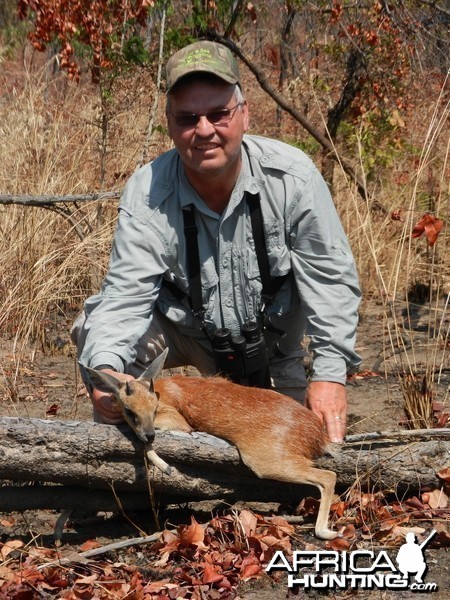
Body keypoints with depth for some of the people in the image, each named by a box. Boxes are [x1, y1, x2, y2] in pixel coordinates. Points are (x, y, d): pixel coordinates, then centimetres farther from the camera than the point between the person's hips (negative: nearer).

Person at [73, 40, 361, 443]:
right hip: (184, 330, -1)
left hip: (275, 344, 1)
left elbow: (331, 278, -17)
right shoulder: (146, 195, -23)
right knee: (97, 329, -23)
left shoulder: (293, 176, -23)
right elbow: (126, 293, -28)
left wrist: (331, 373, -24)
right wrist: (105, 369, -49)